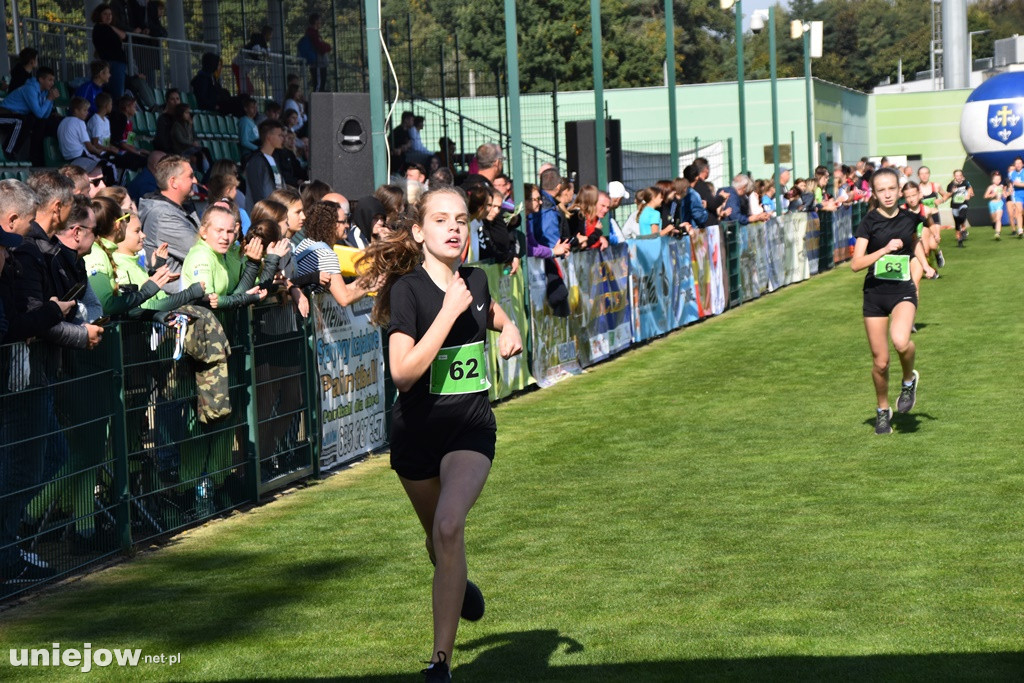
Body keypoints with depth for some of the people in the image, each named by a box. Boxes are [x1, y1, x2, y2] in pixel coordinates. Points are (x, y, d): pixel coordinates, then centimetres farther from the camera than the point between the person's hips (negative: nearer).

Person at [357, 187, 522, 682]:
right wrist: (449, 312, -26)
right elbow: (403, 373, -26)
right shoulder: (407, 288, -14)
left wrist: (509, 329, 6)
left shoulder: (475, 280, 0)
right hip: (417, 431, -1)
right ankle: (457, 584, 56)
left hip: (471, 427, 1)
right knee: (438, 534, 18)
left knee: (449, 525, -23)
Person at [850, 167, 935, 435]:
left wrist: (924, 264, 16)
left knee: (901, 341, -30)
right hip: (875, 292, 0)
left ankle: (909, 380, 2)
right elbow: (856, 263, -14)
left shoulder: (909, 218, 2)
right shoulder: (869, 222, -6)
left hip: (903, 290, 0)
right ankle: (883, 411, 28)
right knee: (880, 361, 4)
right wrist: (886, 249, -23)